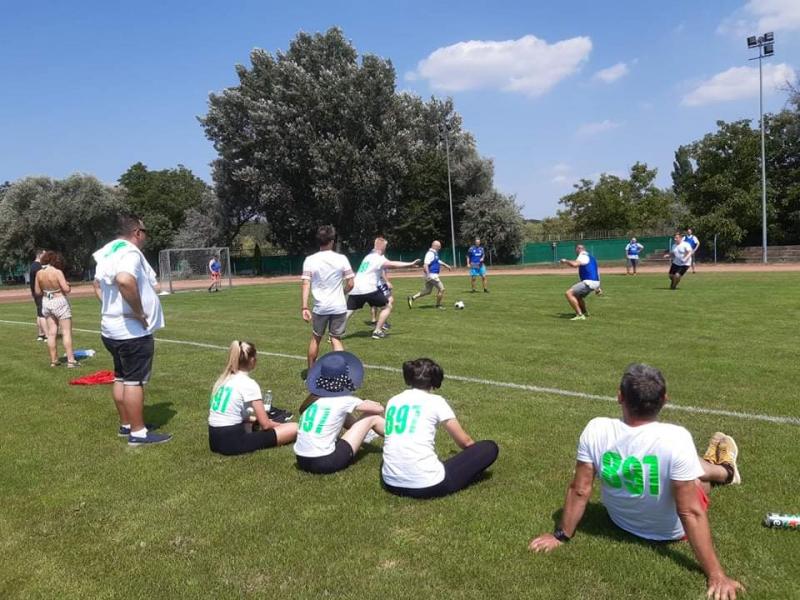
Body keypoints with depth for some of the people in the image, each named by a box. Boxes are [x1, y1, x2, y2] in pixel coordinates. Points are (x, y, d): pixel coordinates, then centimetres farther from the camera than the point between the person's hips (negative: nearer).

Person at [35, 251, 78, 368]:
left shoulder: (39, 273, 0)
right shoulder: (57, 272, -17)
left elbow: (37, 292, 6)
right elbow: (66, 289, -20)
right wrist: (68, 286, 1)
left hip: (46, 302, 6)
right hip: (60, 302, -6)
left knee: (51, 333, 12)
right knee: (66, 332, -2)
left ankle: (53, 360, 17)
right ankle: (71, 360, -4)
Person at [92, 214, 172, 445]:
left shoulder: (108, 253, 13)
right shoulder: (130, 253, -18)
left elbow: (98, 286, 24)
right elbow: (125, 280, -38)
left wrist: (113, 308, 17)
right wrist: (139, 312, -28)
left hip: (112, 327, 10)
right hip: (133, 331, -10)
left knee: (121, 377, 16)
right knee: (134, 380, -4)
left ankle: (126, 425, 27)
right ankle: (138, 433, 3)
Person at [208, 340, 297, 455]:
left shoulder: (223, 379, 11)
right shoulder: (249, 384, -11)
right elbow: (265, 424, -10)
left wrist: (254, 418, 25)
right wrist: (281, 425, 11)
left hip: (215, 440, 8)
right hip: (232, 442, -8)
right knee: (294, 428, -10)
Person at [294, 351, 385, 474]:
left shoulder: (313, 397, 6)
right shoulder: (344, 401, -10)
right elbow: (380, 409, 3)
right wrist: (366, 404, 26)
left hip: (302, 461, 6)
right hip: (324, 463, -6)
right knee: (371, 417, 4)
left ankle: (363, 434, 45)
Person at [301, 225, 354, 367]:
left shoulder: (310, 260, -4)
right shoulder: (341, 258, -4)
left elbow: (305, 284, -11)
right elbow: (350, 284, -3)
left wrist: (304, 307, -11)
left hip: (320, 307, 0)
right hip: (339, 306, 0)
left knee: (315, 339, 18)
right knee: (336, 340, 8)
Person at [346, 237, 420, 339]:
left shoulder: (369, 256, 23)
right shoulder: (378, 258, -3)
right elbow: (393, 264, -14)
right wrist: (410, 264, -12)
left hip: (355, 289, 7)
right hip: (368, 289, -7)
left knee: (347, 313, 7)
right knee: (387, 307, 10)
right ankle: (377, 331, 7)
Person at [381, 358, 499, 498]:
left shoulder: (392, 401, 14)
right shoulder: (435, 401, 0)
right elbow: (465, 441, 9)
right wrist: (476, 454, 32)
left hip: (391, 483, 6)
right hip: (426, 485, -5)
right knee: (489, 448, 7)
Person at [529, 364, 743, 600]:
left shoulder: (595, 430, -27)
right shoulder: (676, 438, -36)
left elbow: (579, 491, -18)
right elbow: (690, 513, -31)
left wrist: (561, 535, -4)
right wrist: (716, 575, -20)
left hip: (621, 522, 3)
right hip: (672, 531, -3)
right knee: (700, 475, 27)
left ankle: (719, 470, 59)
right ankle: (725, 471, 59)